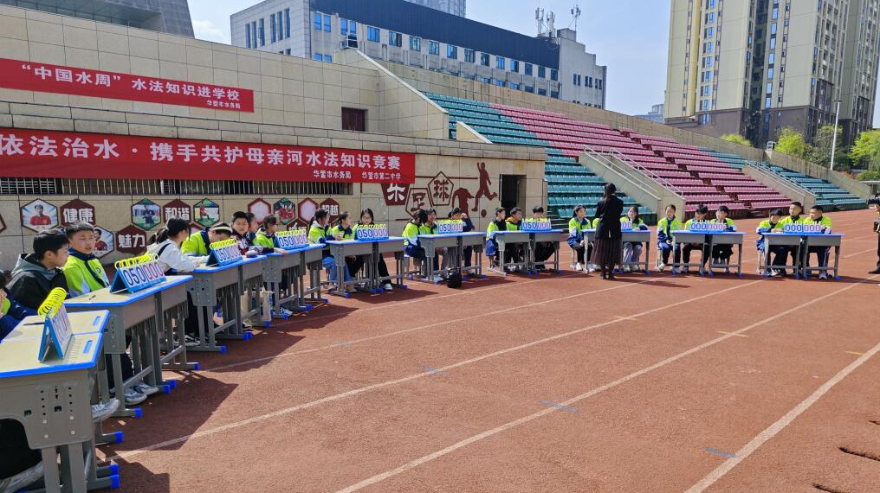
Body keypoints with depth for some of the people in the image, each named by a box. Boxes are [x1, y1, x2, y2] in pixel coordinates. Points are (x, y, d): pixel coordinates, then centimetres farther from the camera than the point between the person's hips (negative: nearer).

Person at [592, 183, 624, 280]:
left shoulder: (601, 202, -6)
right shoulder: (619, 202, -6)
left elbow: (596, 215, 3)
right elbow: (620, 212, 10)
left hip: (602, 229, 0)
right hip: (615, 230, 0)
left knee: (602, 251, 8)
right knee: (613, 252, 8)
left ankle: (603, 273, 8)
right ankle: (610, 273, 7)